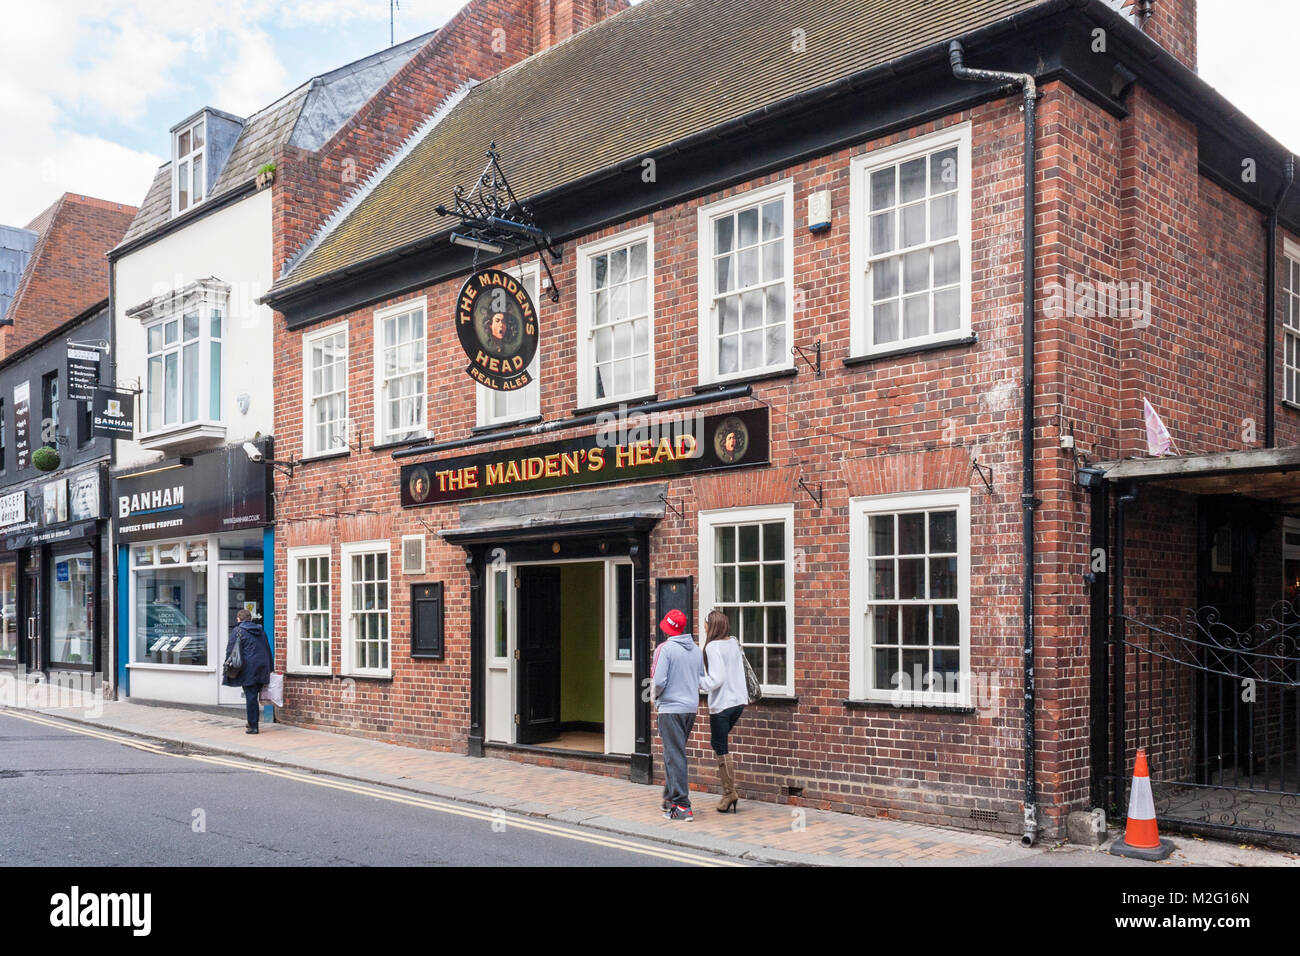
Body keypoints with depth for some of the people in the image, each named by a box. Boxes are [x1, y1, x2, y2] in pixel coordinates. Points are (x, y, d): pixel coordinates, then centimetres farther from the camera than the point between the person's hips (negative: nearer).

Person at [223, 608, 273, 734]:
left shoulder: (237, 631, -2)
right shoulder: (261, 631, 16)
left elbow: (230, 652, -6)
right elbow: (268, 650, 19)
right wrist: (269, 670, 24)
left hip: (249, 670, -5)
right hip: (262, 669, 5)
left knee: (251, 697, -3)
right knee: (253, 697, 14)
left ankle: (253, 726, -2)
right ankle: (252, 723, 16)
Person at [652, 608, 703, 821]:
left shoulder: (665, 648, -12)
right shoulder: (696, 650, 8)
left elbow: (659, 680, -16)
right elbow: (701, 680, 13)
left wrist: (657, 699, 2)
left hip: (670, 708, -7)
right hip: (691, 708, 7)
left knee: (675, 756, -5)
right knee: (675, 753, 19)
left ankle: (682, 806, -7)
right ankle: (670, 798, 26)